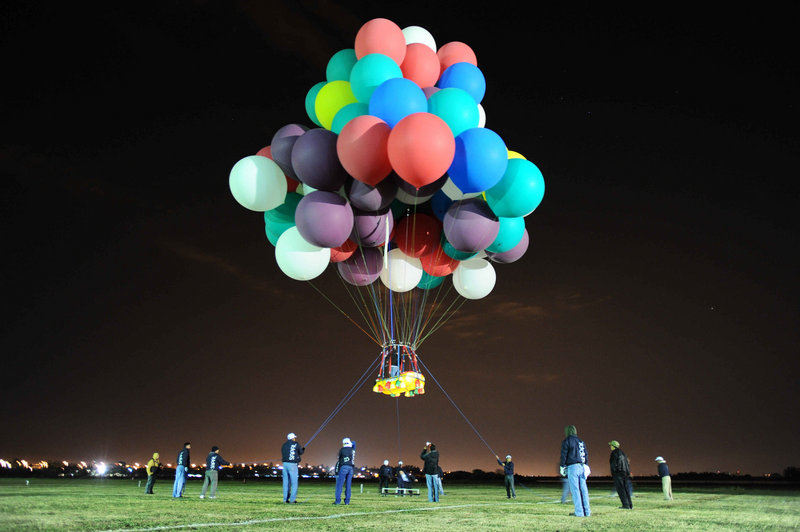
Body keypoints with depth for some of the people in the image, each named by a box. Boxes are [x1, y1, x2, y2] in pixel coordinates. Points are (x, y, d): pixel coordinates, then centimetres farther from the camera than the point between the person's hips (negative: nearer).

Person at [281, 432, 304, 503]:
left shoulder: (284, 445, 13)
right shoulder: (296, 444, -2)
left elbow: (283, 455, 15)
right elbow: (301, 452, 11)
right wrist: (303, 449, 33)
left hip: (285, 463, 5)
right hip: (292, 464, -5)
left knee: (286, 482, 11)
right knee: (294, 482, 1)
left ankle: (285, 499, 12)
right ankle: (292, 499, -3)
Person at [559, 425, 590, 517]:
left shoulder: (566, 441, -1)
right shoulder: (581, 441, 18)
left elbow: (564, 455, -6)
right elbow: (586, 455, 18)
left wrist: (562, 467, -1)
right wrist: (586, 467, 22)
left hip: (572, 467, -6)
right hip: (582, 467, 6)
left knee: (575, 489, -4)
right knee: (583, 489, 8)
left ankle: (579, 512, -6)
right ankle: (587, 511, 10)